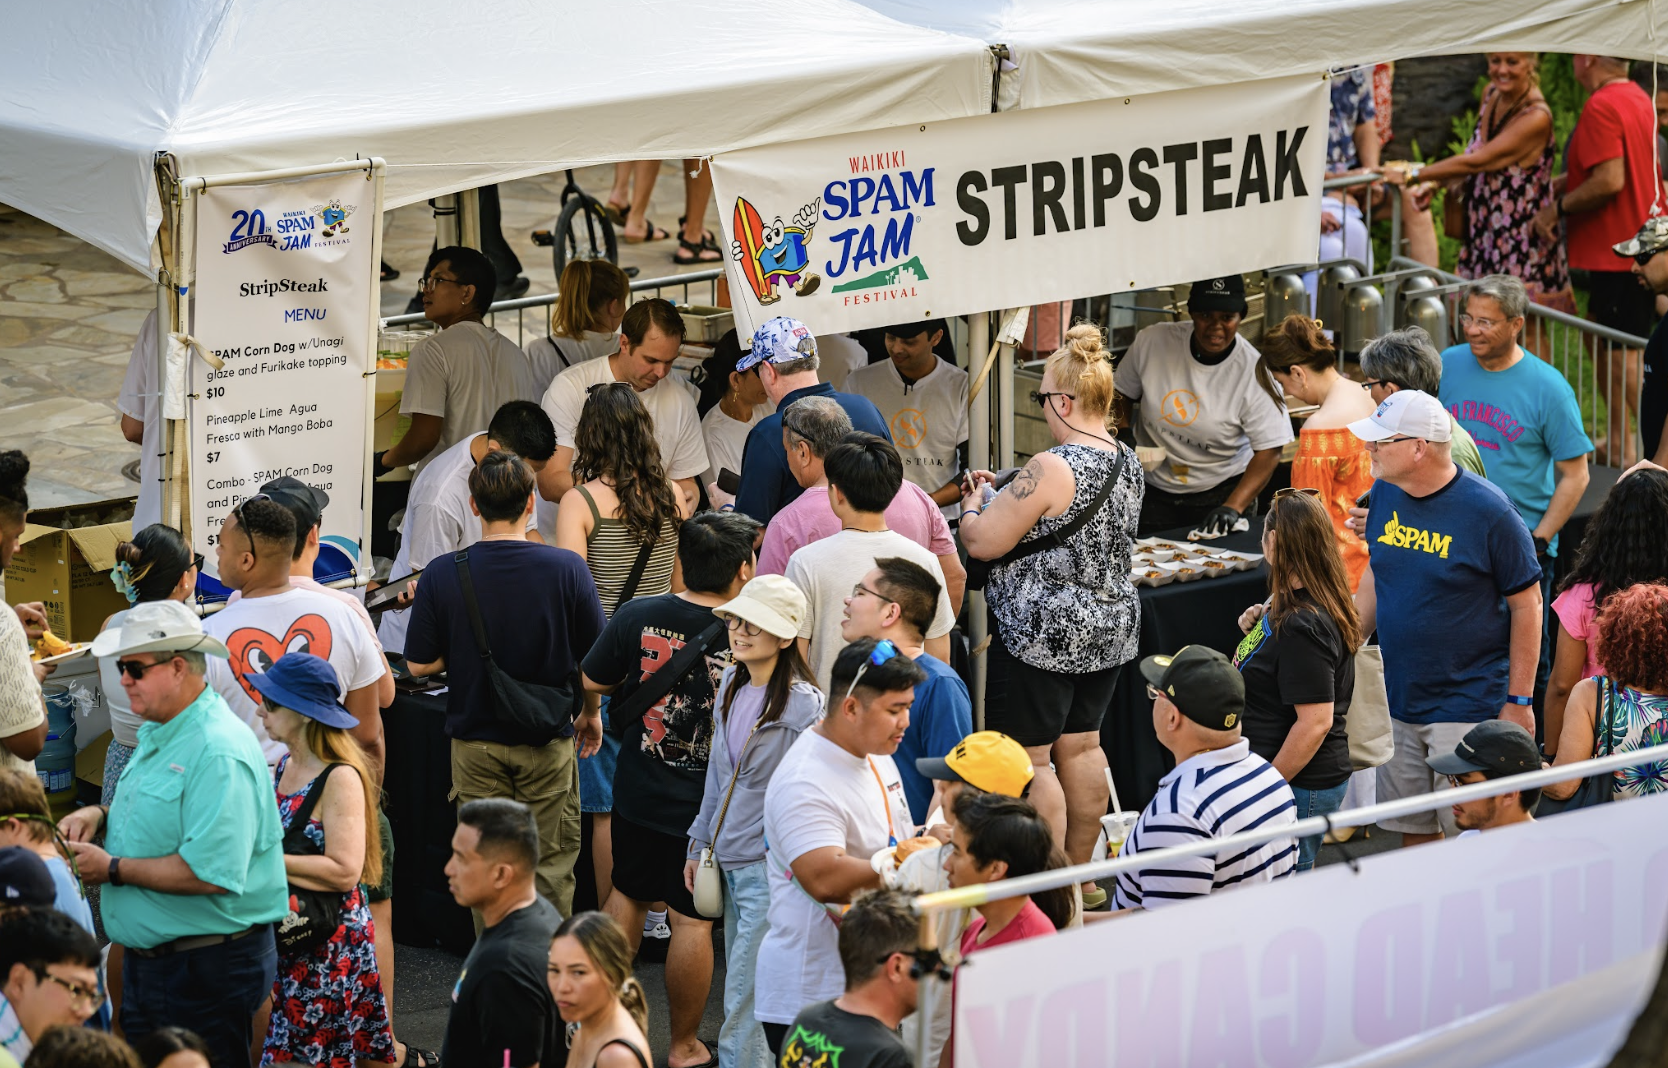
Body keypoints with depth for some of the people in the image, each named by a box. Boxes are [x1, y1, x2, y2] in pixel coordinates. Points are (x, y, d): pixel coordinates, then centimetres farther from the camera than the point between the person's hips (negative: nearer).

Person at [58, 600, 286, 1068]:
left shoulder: (219, 753, -22)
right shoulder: (157, 733, 11)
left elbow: (210, 872, -29)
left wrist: (112, 869, -20)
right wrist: (99, 814, 5)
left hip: (207, 973, -10)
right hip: (146, 959, 10)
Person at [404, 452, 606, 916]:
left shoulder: (442, 577, -11)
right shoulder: (566, 569, -11)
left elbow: (419, 664, -7)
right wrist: (589, 712, 14)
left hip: (476, 743, 0)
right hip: (547, 739, 0)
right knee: (551, 864, 10)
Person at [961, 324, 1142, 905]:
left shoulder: (1051, 470, -22)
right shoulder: (1127, 463, 4)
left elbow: (983, 543, -18)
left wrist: (973, 503, 3)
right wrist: (1009, 498, 22)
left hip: (1043, 634, -9)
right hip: (1110, 625, 9)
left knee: (1028, 759, -1)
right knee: (1081, 745, 18)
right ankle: (1081, 874, 26)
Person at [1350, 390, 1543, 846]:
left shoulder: (1488, 510, -15)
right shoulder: (1385, 496, 3)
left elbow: (1527, 605, -9)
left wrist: (1519, 701, -10)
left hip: (1468, 706, -6)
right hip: (1398, 702, 6)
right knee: (1412, 832, 10)